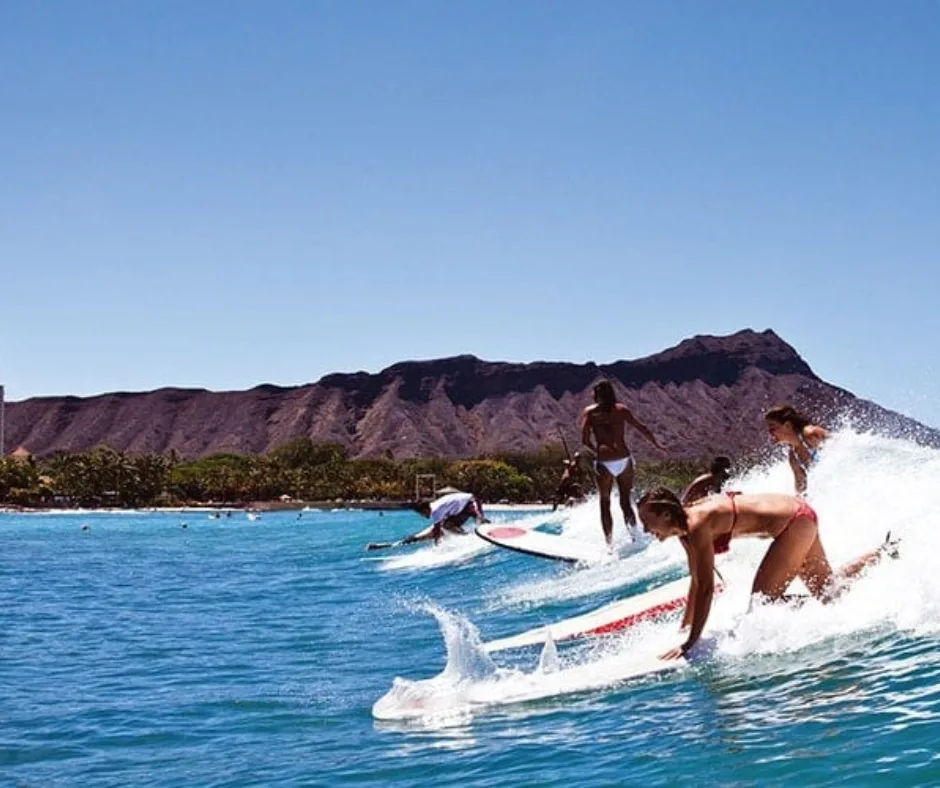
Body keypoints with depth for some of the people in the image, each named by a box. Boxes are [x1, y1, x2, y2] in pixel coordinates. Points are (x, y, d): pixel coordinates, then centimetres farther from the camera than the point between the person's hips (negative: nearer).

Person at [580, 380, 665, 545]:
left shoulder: (589, 412, 2)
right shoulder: (622, 410, 7)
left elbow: (585, 440, -7)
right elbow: (641, 428, 10)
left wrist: (596, 452, 10)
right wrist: (657, 444, 22)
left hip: (604, 463, -2)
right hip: (624, 460, 2)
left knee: (605, 503, 13)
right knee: (626, 501, 15)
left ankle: (610, 543, 9)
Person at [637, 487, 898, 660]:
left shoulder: (697, 525, -26)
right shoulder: (684, 529, 1)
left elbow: (706, 589, -29)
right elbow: (696, 583, 12)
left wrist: (690, 644, -28)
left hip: (795, 521, -9)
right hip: (797, 517, 9)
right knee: (827, 591, 19)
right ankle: (884, 551, 30)